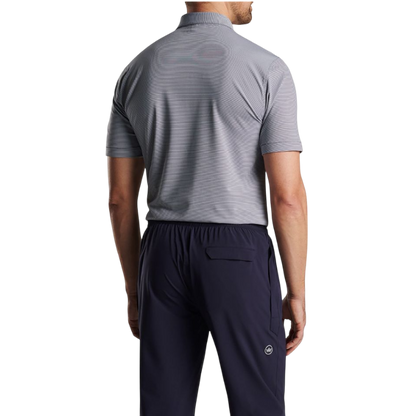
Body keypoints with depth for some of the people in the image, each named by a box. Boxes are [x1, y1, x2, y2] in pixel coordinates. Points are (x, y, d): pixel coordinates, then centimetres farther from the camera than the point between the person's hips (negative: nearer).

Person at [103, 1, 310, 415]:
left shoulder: (135, 72, 4)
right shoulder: (268, 69, -10)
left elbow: (120, 196, 6)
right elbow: (288, 197, -13)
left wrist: (133, 291, 15)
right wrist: (298, 295, -4)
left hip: (164, 257, 4)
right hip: (239, 259, -4)